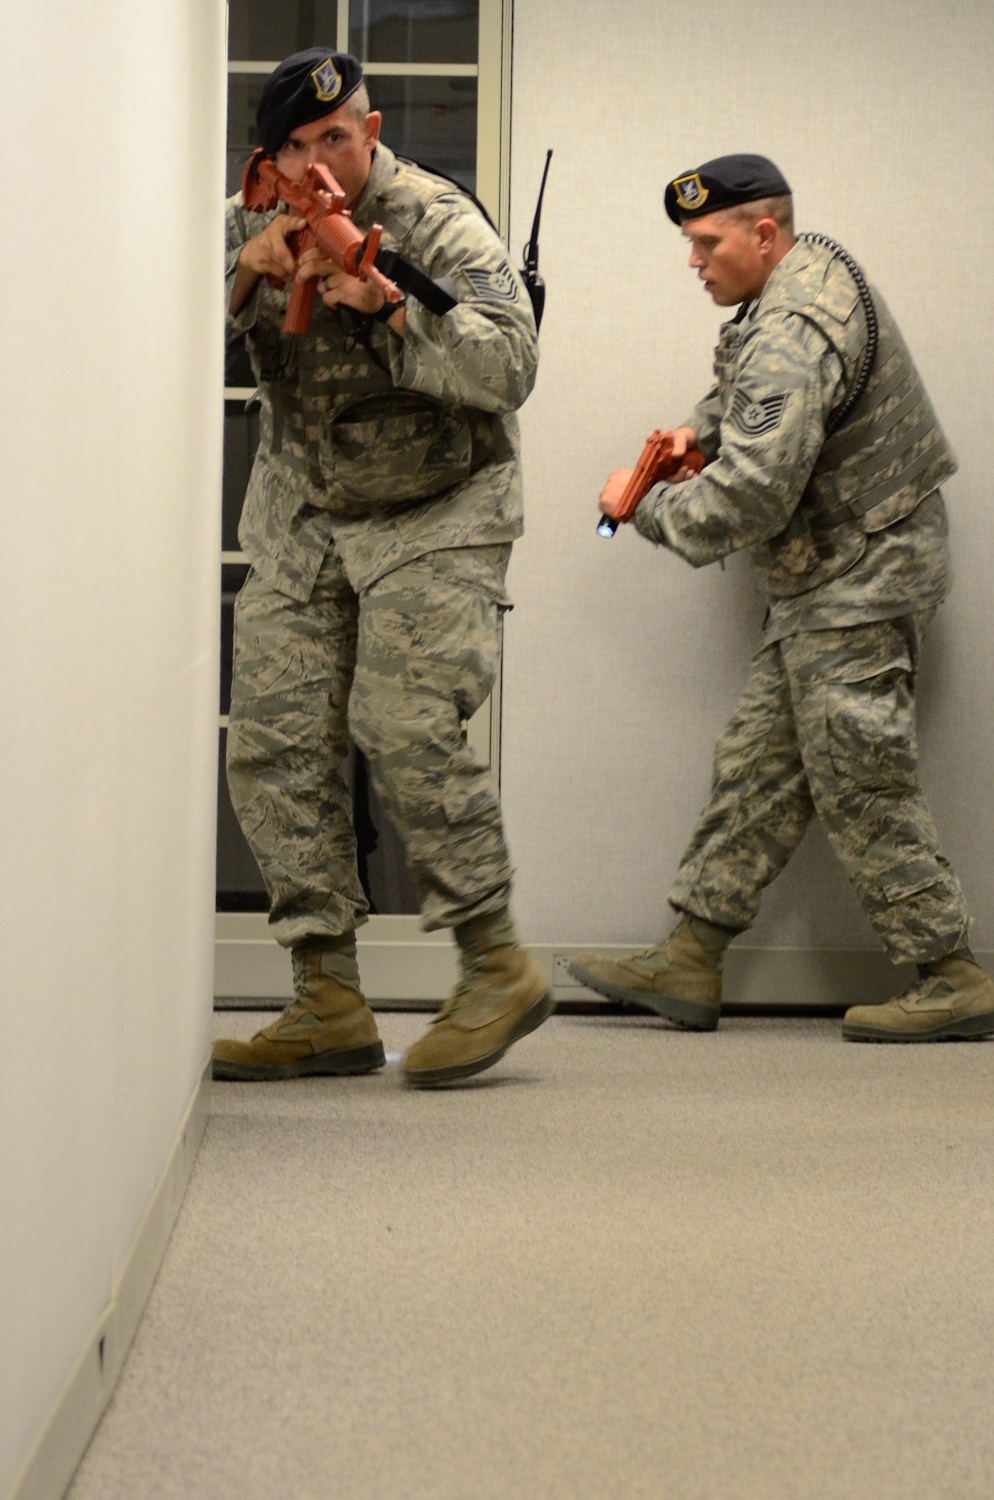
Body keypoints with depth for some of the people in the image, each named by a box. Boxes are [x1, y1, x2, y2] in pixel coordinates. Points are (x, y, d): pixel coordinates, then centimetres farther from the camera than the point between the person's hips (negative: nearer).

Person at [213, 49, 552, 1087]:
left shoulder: (436, 222, -12)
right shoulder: (248, 225, 2)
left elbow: (510, 363, -23)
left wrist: (389, 303, -33)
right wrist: (248, 272, -24)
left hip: (435, 512, -5)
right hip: (300, 518, 5)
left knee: (403, 725, -20)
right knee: (271, 741, -3)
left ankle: (497, 968, -5)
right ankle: (329, 1009, 3)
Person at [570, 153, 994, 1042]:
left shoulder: (791, 337, -23)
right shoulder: (815, 271, 10)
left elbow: (745, 501, -28)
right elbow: (750, 396, 29)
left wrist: (643, 504, -11)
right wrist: (703, 428, 8)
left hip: (861, 581, -11)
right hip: (836, 578, 11)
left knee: (861, 788, -5)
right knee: (759, 765, 10)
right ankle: (691, 961, 13)